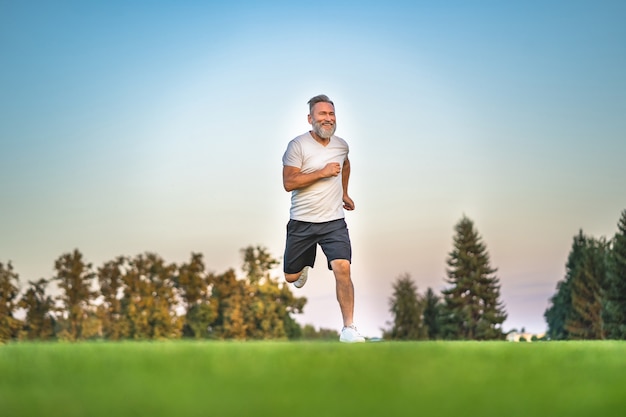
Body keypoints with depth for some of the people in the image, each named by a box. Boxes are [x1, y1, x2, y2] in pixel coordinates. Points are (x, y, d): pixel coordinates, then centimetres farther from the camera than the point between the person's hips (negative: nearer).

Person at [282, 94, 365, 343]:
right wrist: (322, 172, -20)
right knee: (291, 277, 11)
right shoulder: (298, 145, -11)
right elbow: (288, 183, -18)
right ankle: (305, 266, 50)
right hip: (302, 222, -2)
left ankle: (348, 328, -12)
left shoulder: (341, 145, 6)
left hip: (334, 222, 2)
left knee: (342, 269, -19)